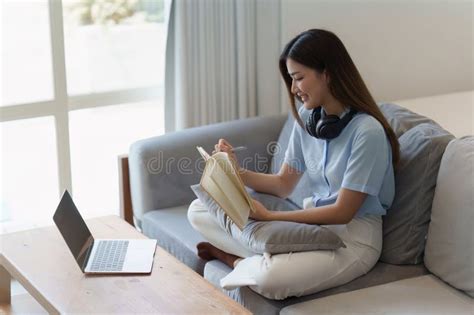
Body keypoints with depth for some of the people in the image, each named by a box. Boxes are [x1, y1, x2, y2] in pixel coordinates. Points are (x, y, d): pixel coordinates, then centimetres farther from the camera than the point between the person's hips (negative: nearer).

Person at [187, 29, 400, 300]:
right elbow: (284, 185, 8)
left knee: (269, 278, -36)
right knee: (199, 210, -1)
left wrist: (269, 216, -19)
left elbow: (342, 212, -18)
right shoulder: (307, 117, 3)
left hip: (353, 235, -7)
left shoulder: (367, 131, -20)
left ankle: (241, 260, -4)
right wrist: (237, 172, -10)